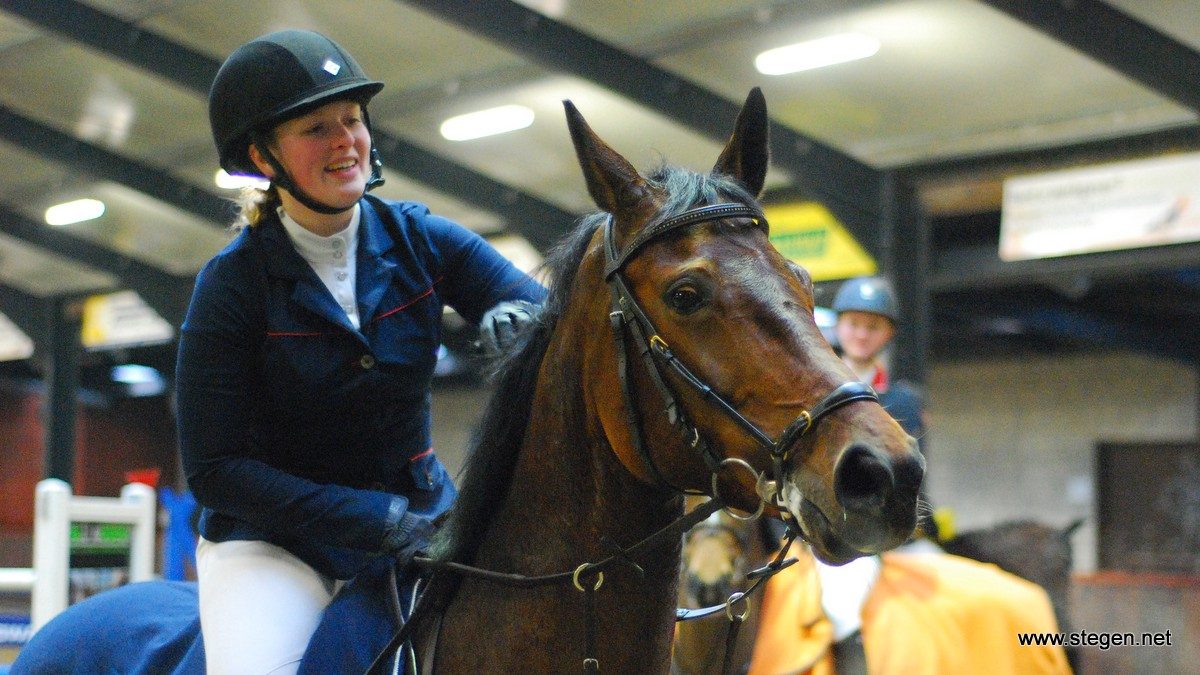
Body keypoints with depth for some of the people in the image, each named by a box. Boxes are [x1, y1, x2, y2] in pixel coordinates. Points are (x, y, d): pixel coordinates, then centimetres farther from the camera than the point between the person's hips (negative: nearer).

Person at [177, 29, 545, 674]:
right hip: (273, 540, -3)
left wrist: (521, 320, -30)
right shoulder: (232, 281, -12)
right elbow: (213, 468, -14)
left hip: (419, 518, 4)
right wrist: (379, 518, -21)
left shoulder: (419, 239, -2)